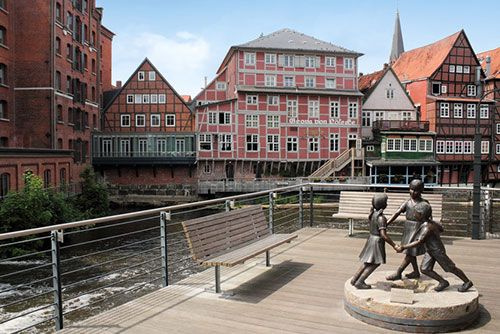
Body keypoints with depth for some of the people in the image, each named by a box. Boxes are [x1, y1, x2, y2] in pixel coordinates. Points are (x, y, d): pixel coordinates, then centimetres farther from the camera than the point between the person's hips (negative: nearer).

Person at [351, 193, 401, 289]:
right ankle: (359, 282, 0)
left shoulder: (372, 213, 4)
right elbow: (383, 235, -27)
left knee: (368, 262, 18)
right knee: (375, 263, 1)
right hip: (377, 241, -9)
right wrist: (394, 246, -23)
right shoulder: (381, 218, -23)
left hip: (371, 239, 9)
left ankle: (355, 279, 22)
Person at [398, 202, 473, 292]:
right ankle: (443, 282, 15)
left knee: (451, 268, 8)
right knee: (424, 269, 2)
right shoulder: (430, 222, -3)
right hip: (430, 251, 9)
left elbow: (419, 242, -35)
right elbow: (440, 228, 15)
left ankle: (468, 282, 29)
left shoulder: (428, 227, -32)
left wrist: (404, 247, -32)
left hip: (438, 251, -9)